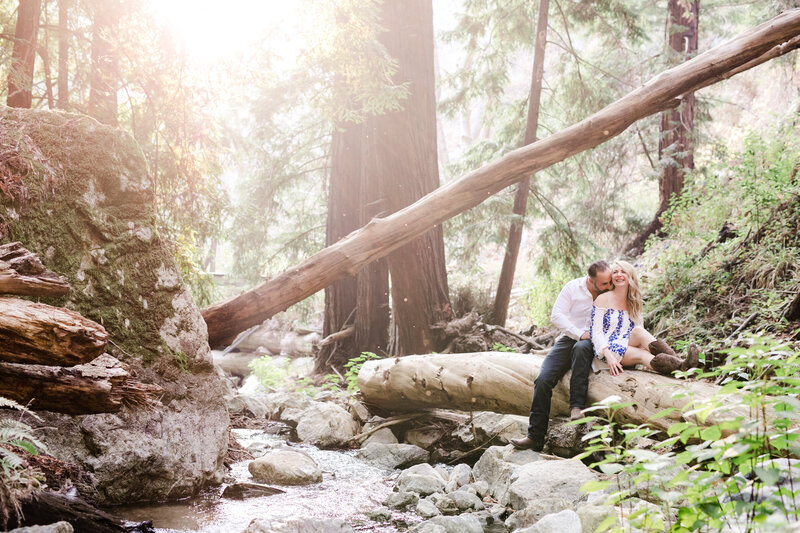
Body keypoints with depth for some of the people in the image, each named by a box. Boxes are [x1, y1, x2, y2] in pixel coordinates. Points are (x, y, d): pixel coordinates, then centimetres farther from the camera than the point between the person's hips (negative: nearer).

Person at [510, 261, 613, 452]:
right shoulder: (573, 287, -1)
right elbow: (556, 315, -4)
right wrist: (580, 333, -16)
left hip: (591, 343, -1)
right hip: (569, 338, 2)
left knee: (581, 348, -41)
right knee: (543, 379, -19)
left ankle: (577, 406, -38)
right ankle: (535, 437, -15)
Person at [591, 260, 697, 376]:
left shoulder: (633, 302, 15)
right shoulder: (603, 299, -1)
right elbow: (596, 333, -9)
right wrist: (609, 356, -24)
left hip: (628, 347, 4)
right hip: (607, 349, -4)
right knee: (640, 343, -32)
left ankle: (679, 362, -49)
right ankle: (680, 365, -55)